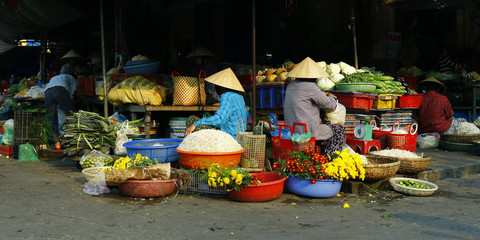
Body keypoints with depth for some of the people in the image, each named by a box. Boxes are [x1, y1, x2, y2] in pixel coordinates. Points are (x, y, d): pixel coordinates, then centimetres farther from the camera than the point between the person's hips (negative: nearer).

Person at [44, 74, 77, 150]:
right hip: (59, 89, -5)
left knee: (53, 118, 9)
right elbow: (71, 93, 18)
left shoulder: (53, 79, 47)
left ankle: (57, 143, 1)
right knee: (70, 114, 1)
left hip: (47, 92, 5)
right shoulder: (72, 79, 32)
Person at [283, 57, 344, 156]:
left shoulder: (291, 86, 7)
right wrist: (331, 97, 13)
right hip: (307, 132, -8)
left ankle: (323, 155, 32)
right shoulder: (310, 87, -17)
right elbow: (331, 106, -9)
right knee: (340, 130, 11)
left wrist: (322, 94, 30)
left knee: (326, 122, 30)